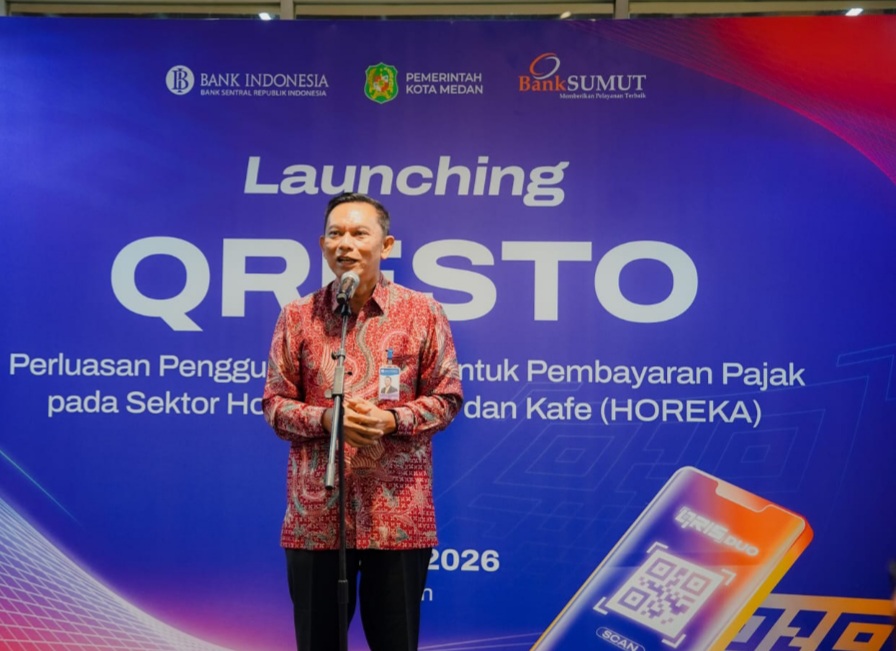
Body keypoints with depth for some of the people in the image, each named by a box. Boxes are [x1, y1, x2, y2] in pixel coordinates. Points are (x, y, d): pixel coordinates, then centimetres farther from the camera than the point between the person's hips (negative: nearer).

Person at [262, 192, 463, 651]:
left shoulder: (423, 312, 0)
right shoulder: (297, 317, 4)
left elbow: (447, 398, 2)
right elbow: (274, 403, 5)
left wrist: (390, 420, -16)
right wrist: (326, 418, -14)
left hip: (398, 514, -1)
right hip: (315, 513, 1)